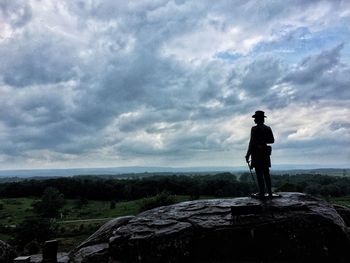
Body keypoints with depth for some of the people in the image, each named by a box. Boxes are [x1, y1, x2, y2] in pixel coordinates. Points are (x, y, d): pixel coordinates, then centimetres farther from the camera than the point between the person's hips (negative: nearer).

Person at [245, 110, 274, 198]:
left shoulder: (254, 129, -11)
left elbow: (252, 142, -15)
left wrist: (248, 154, -10)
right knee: (266, 173, 13)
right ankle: (269, 192, 14)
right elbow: (272, 140, 12)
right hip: (265, 152, 6)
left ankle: (262, 193, 0)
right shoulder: (268, 128, 8)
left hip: (257, 152, -6)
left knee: (259, 174, -2)